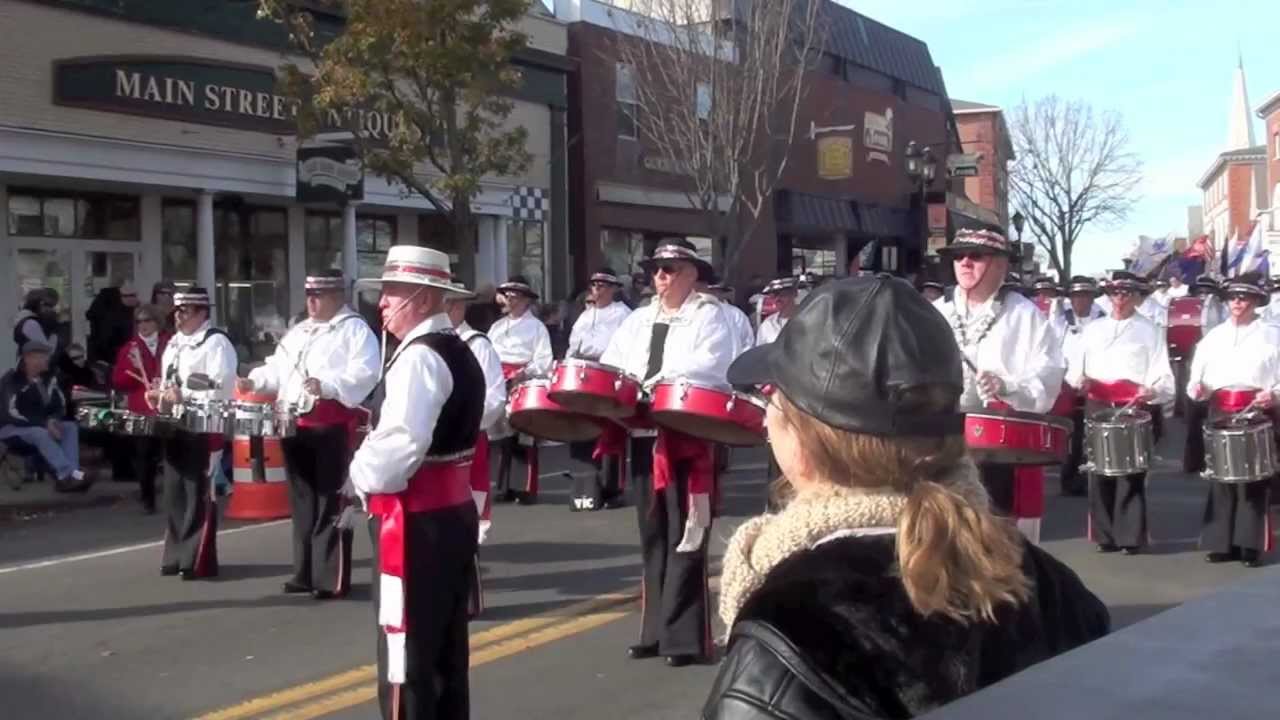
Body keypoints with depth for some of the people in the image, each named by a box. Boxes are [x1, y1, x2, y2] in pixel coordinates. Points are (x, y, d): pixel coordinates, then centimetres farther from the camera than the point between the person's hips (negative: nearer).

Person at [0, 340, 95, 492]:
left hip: (41, 425, 7)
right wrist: (44, 423, -28)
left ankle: (67, 476, -30)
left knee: (71, 427, -14)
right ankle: (71, 474, -43)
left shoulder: (48, 377, 3)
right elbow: (13, 413, -25)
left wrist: (53, 420, -15)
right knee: (41, 434, -35)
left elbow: (60, 404, 9)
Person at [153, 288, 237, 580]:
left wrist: (185, 397, -23)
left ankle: (199, 560, 0)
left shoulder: (216, 342, -10)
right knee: (175, 492, 12)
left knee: (199, 494, -5)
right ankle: (176, 555, 21)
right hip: (175, 425, 9)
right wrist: (162, 395, 6)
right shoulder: (174, 342, 18)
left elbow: (222, 388, -19)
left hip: (203, 427, -9)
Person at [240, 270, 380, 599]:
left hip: (333, 426, -8)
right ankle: (305, 572, 22)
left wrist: (326, 384, -28)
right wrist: (252, 381, 2)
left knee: (331, 503, -4)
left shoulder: (355, 330, -4)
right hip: (296, 424, 8)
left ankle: (332, 577, 0)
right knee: (303, 501, 13)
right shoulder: (298, 332, 20)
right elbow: (277, 368, 20)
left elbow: (364, 374, -16)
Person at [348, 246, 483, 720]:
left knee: (407, 654, -2)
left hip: (416, 523, -10)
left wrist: (362, 478, -10)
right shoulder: (459, 352, 14)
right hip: (454, 514, 10)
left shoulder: (418, 356, -17)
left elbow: (400, 443, -28)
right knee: (446, 651, 16)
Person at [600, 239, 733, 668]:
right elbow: (611, 363, 13)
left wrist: (664, 377, -27)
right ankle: (656, 630, 21)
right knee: (652, 538, 12)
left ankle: (686, 636, 1)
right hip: (645, 436, 7)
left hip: (690, 437, -6)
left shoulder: (708, 315, -1)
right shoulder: (638, 320, 18)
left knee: (684, 539, -4)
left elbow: (710, 363, -16)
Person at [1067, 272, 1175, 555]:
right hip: (1098, 407, 3)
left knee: (1131, 473, -5)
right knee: (1100, 471, 3)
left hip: (1135, 408, -3)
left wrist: (1152, 391, -21)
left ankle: (1131, 536, 1)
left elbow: (1163, 375, -1)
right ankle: (1105, 534, 11)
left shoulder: (1149, 331, 6)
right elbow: (1075, 367, 15)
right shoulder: (1093, 329, 16)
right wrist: (1080, 379, -7)